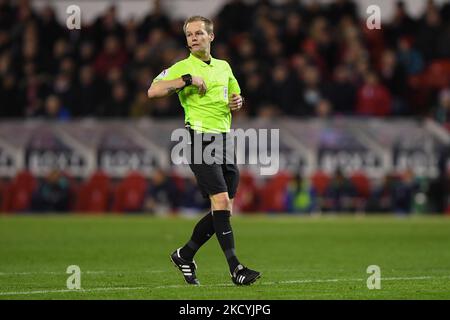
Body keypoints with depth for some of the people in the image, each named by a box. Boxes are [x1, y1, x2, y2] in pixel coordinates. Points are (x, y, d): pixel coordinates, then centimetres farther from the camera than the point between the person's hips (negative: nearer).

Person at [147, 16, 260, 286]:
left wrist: (238, 101, 8)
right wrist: (187, 79, -16)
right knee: (221, 200, -19)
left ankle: (185, 255, 21)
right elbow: (153, 91, -13)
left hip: (225, 139, 7)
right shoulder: (182, 68, 0)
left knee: (225, 210, 5)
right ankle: (235, 267, -23)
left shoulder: (223, 67, 18)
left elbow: (235, 94, 31)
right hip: (200, 139, -6)